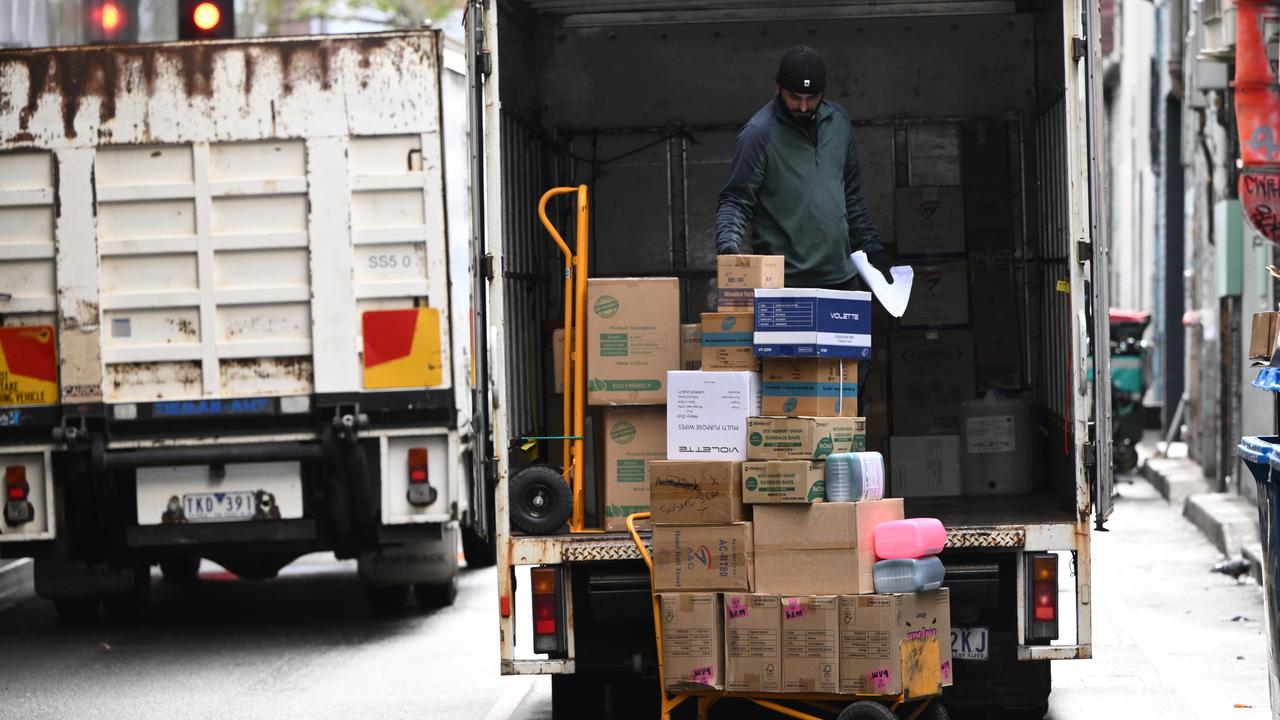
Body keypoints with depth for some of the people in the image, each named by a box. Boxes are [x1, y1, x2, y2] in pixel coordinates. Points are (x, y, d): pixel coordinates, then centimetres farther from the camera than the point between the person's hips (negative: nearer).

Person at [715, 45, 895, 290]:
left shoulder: (838, 121, 9)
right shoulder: (758, 134, -9)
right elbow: (735, 200, -10)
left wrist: (873, 248, 18)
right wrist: (728, 244, -28)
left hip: (841, 277, 6)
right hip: (784, 282, -6)